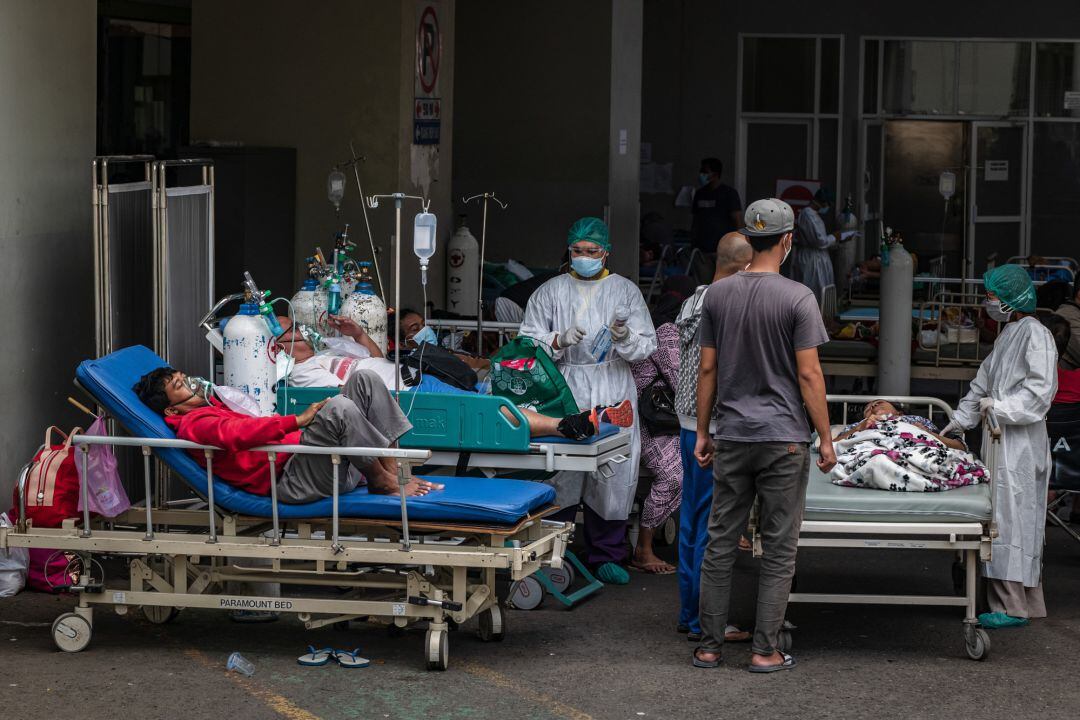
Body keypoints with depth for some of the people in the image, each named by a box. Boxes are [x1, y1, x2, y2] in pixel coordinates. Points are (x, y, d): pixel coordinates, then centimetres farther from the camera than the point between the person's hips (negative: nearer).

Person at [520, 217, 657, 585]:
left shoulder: (625, 291, 13)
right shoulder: (550, 292, 12)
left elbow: (648, 344, 9)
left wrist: (626, 339, -13)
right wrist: (559, 341, -11)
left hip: (613, 394, 1)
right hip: (564, 392, -1)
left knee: (613, 473, 0)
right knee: (559, 474, -5)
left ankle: (606, 555, 11)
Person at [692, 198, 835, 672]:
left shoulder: (718, 294, 3)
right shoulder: (797, 298, -9)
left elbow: (708, 369, 5)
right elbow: (809, 374, -11)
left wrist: (702, 432, 13)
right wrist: (825, 438, -4)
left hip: (733, 437, 4)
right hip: (784, 438, -4)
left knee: (721, 543, 9)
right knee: (779, 548, 3)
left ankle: (709, 646, 11)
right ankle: (765, 650, 4)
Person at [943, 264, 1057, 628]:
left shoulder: (1035, 334, -11)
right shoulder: (1008, 334, 18)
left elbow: (1041, 388, -18)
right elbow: (984, 381, 25)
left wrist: (1000, 406, -20)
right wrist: (961, 418, 23)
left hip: (1019, 444, -9)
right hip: (1001, 441, 9)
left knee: (1011, 516, -9)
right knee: (1018, 520, 11)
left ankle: (1012, 606, -7)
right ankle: (1028, 601, 16)